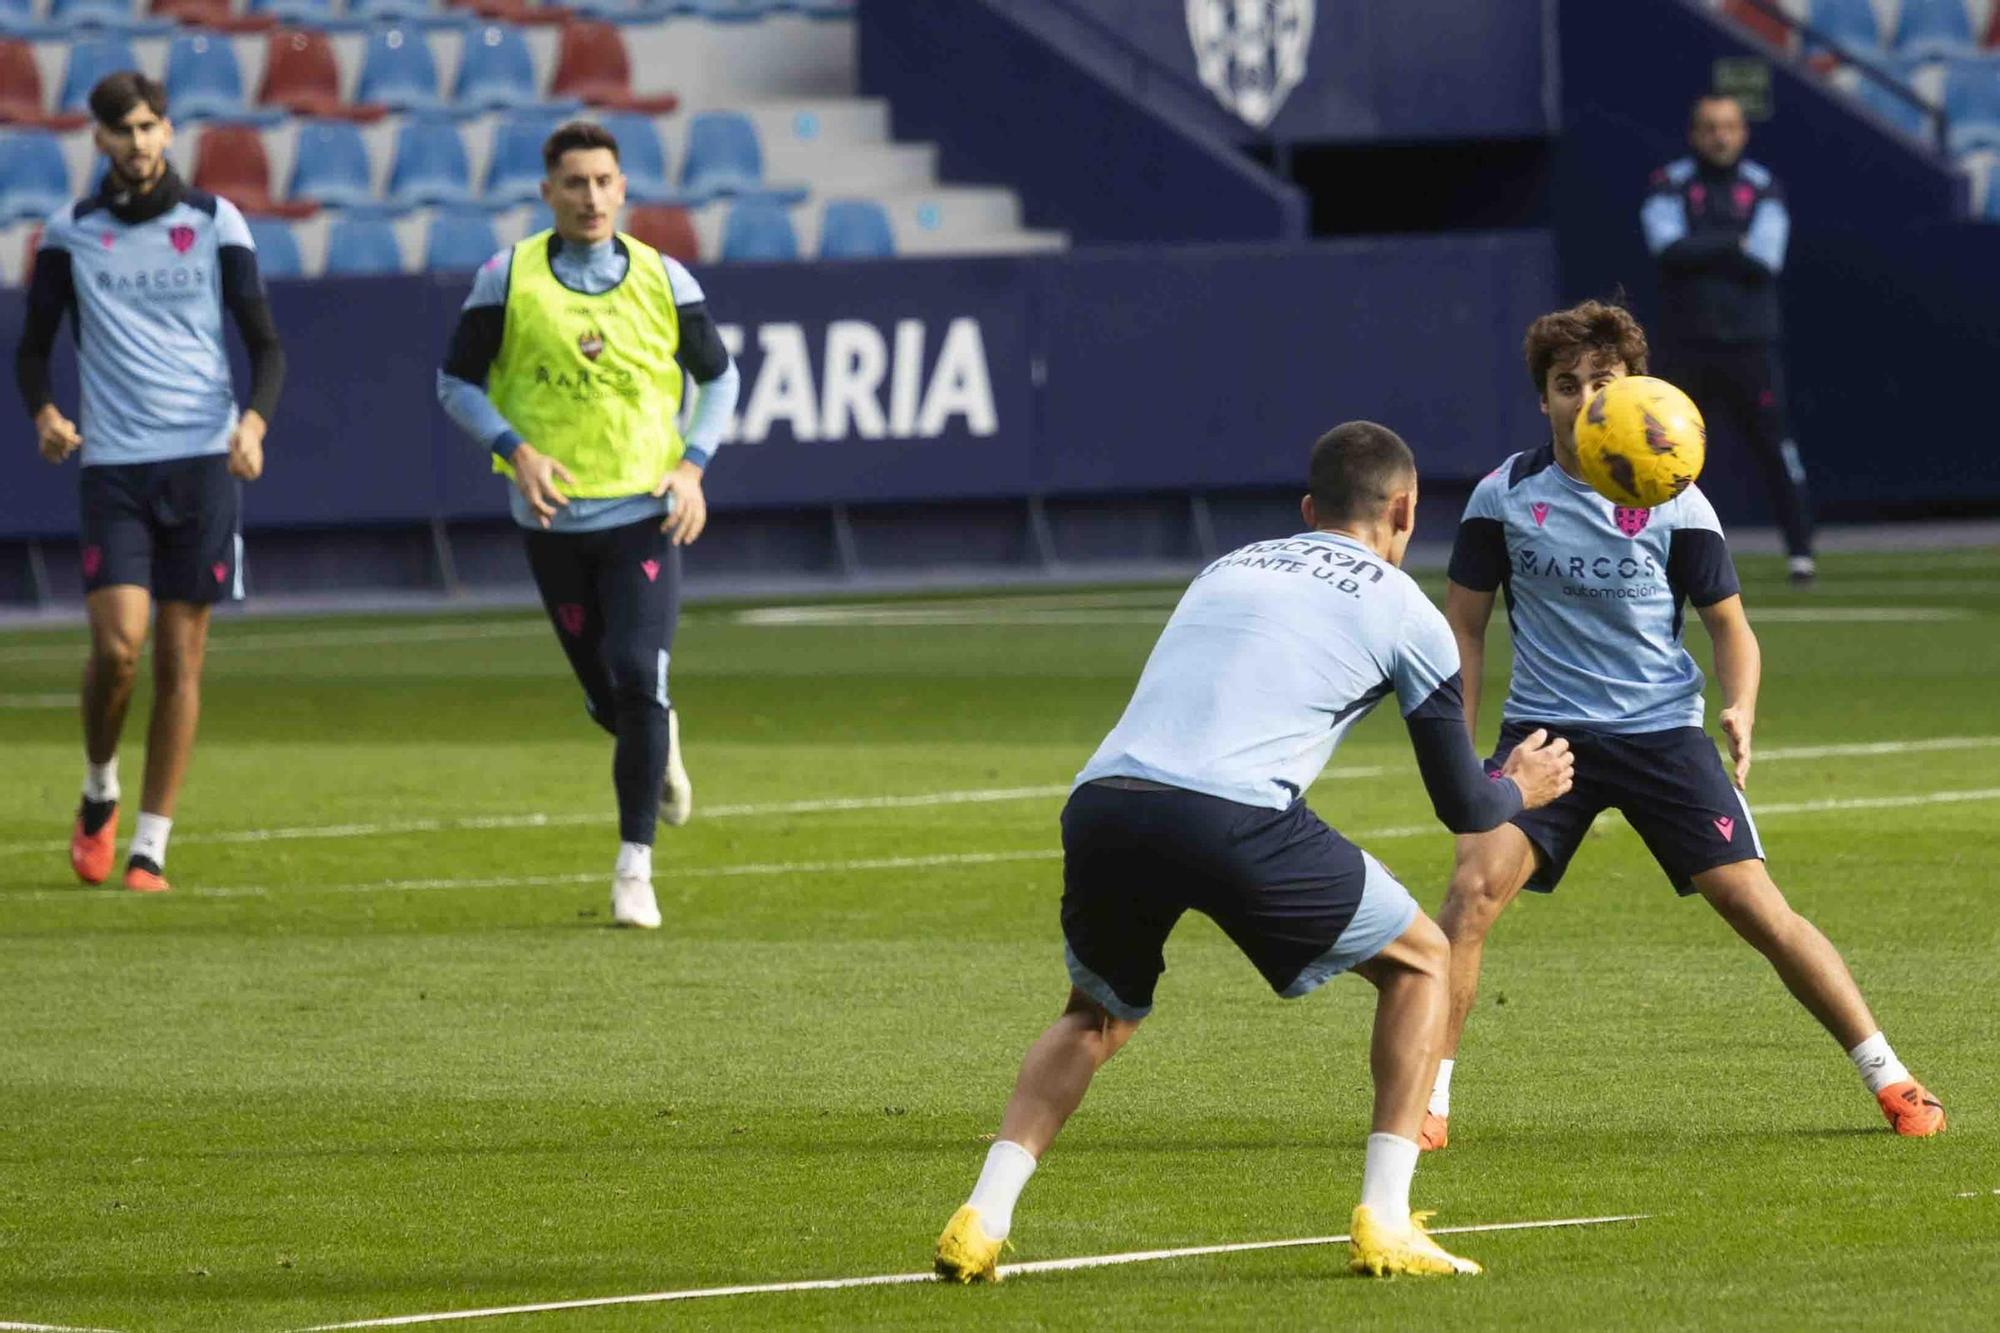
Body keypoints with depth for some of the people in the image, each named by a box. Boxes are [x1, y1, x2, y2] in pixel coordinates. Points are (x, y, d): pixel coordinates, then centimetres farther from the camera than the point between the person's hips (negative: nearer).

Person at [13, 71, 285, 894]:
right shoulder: (70, 233, 6)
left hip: (204, 458, 0)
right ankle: (99, 795, 13)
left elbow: (265, 343, 6)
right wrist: (43, 413, -8)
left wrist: (254, 419, -13)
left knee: (180, 659, -1)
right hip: (113, 464, 0)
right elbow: (34, 347, 12)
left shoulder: (215, 223, 4)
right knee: (117, 643, -14)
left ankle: (151, 848, 6)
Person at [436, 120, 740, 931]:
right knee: (607, 696, 7)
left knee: (638, 683, -15)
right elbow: (456, 383, 4)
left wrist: (693, 465, -3)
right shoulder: (507, 280, -3)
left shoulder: (664, 281, 0)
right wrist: (516, 452, -12)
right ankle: (660, 745, 45)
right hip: (553, 519, 1)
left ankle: (635, 867, -7)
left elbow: (719, 377, 12)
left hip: (644, 513, -1)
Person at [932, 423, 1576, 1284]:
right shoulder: (1402, 608, 18)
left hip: (1100, 802, 5)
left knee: (1097, 1016, 31)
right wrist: (1519, 790, 46)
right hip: (1233, 818, -5)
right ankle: (1385, 1224, 10)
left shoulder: (1227, 568, 31)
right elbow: (1462, 807, 22)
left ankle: (981, 1222, 10)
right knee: (1420, 959, 19)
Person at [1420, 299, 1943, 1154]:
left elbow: (1729, 625, 5)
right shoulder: (1504, 497, -3)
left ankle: (1891, 1082, 6)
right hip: (1546, 729, 1)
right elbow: (1463, 625, 7)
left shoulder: (1675, 505, -5)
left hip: (1662, 731, -1)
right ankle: (1426, 1105, -12)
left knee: (1755, 905, -7)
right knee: (1474, 885, -21)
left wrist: (1741, 709, -15)